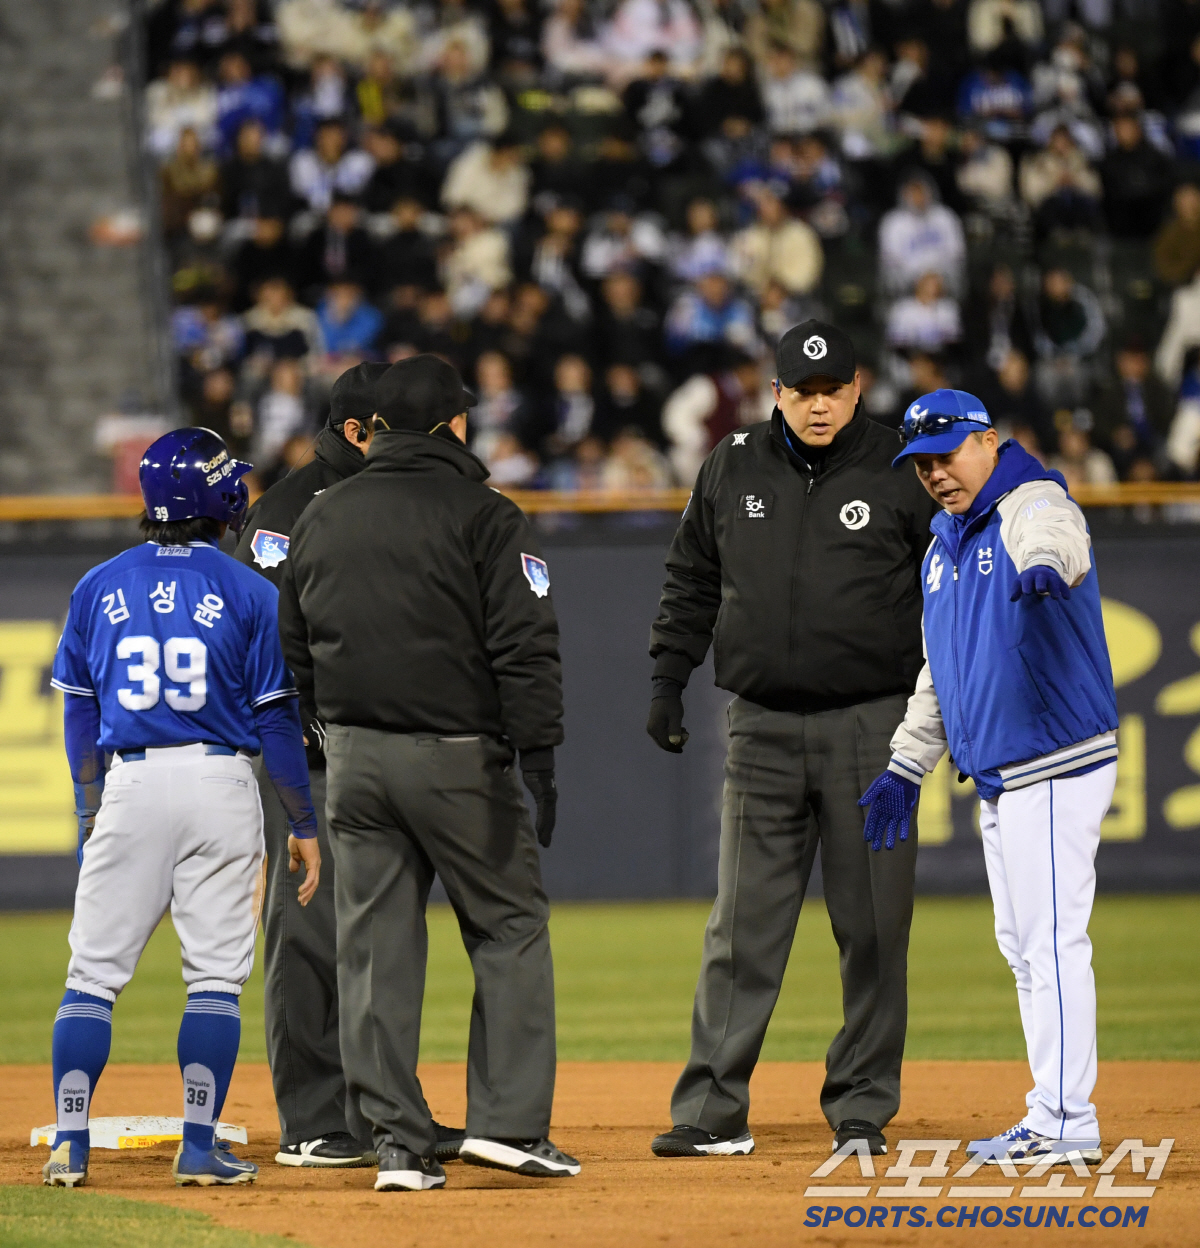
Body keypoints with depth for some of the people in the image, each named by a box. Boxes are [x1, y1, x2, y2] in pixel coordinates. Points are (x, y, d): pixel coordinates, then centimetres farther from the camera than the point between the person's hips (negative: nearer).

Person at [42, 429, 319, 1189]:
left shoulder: (100, 587, 7)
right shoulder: (249, 593, -1)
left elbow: (79, 711, 10)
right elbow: (276, 718, -2)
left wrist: (91, 813, 18)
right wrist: (305, 825, 4)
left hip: (129, 784, 2)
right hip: (219, 784, -2)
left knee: (94, 972, 5)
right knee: (216, 974, 2)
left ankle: (70, 1143, -2)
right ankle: (200, 1147, -2)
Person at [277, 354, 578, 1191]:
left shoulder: (321, 519, 11)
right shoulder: (484, 517, -5)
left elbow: (293, 649, 16)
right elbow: (526, 645, -13)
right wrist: (538, 754, -14)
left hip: (353, 756, 4)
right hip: (456, 755, -4)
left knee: (376, 946, 5)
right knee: (510, 926, 6)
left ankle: (399, 1143, 3)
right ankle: (508, 1119, -2)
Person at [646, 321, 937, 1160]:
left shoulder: (902, 474, 0)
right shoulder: (733, 470, 8)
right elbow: (692, 581, 17)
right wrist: (669, 679, 9)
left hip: (872, 728, -2)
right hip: (764, 729, 2)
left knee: (874, 929, 2)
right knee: (743, 931, 0)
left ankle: (862, 1107, 11)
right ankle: (712, 1112, 2)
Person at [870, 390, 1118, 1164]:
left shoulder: (1033, 504, -11)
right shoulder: (942, 551, 16)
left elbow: (1056, 541, -38)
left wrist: (1043, 565, -62)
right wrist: (906, 768, 19)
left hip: (1056, 768, -10)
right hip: (997, 780, 10)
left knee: (1053, 942, -11)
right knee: (1022, 949, 12)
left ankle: (1068, 1124, -10)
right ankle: (1052, 1124, 18)